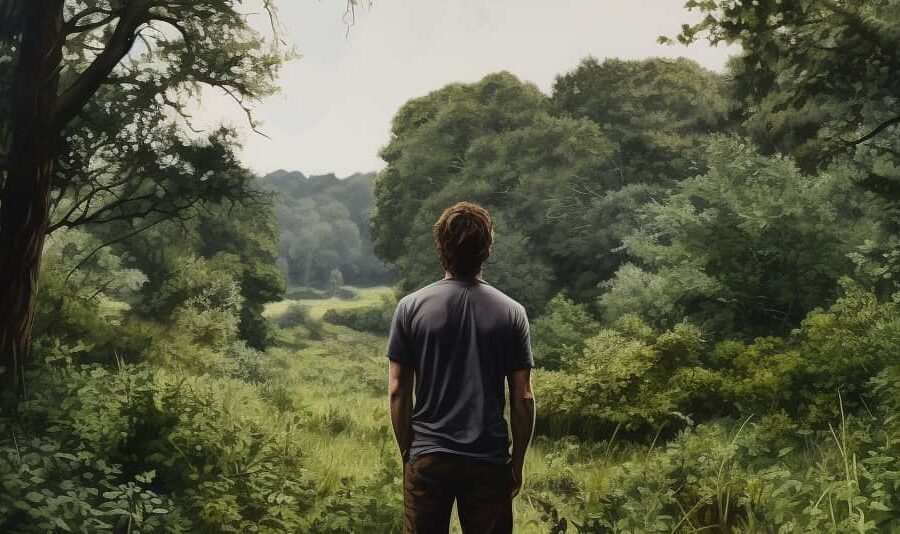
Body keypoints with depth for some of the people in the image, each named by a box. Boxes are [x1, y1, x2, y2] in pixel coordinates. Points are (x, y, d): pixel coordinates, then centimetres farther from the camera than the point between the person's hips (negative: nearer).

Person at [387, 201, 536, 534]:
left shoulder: (411, 308, -6)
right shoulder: (511, 312, -5)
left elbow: (397, 391, -4)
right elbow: (523, 398, -4)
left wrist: (407, 452, 8)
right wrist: (517, 462, 8)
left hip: (427, 458, 0)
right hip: (490, 460, 0)